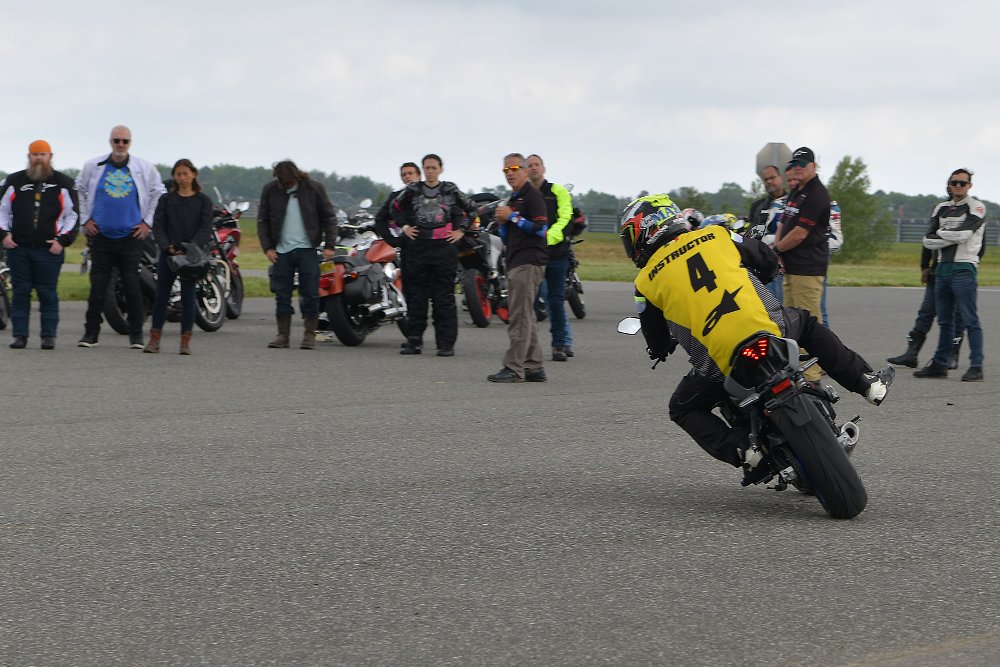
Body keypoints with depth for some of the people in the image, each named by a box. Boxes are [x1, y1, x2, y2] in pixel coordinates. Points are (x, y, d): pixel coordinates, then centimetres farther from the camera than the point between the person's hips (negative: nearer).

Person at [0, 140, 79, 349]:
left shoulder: (63, 183, 7)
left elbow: (73, 214, 8)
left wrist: (62, 240, -3)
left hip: (49, 250, -2)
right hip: (17, 248, 2)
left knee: (48, 294, -2)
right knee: (20, 292, 2)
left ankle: (48, 336, 4)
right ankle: (19, 335, 7)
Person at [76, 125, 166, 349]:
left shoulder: (145, 168, 5)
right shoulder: (93, 166, 6)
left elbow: (159, 194, 15)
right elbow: (79, 191, 18)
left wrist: (148, 222, 9)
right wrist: (85, 219, 11)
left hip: (131, 236, -1)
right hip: (100, 235, 1)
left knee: (132, 284, -2)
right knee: (97, 285, 0)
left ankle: (136, 334, 5)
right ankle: (91, 332, 7)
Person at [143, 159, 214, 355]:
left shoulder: (203, 201, 4)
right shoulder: (166, 199, 8)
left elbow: (205, 229, -5)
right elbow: (158, 226, 2)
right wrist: (167, 247, -15)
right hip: (168, 253, 1)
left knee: (188, 297, 0)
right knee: (161, 295, 1)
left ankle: (185, 341, 4)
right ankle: (154, 339, 5)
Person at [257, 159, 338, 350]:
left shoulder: (313, 189, -2)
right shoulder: (270, 190, 2)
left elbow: (329, 217, 4)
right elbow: (262, 221, 10)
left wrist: (329, 245, -3)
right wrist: (267, 247, 1)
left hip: (307, 250, -2)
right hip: (281, 251, 2)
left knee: (310, 294, -2)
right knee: (282, 295, 2)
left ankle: (310, 335, 5)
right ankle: (283, 335, 8)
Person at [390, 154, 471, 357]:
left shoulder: (450, 190, 6)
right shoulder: (412, 190, 9)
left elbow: (469, 209, 15)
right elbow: (396, 207, 23)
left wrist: (461, 230, 7)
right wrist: (404, 226, 11)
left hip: (444, 247, -2)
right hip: (417, 247, 2)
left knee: (444, 297, -4)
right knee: (416, 296, 3)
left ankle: (446, 343, -2)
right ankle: (414, 340, 8)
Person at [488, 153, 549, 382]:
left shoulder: (533, 196, -6)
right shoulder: (513, 199, 24)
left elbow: (541, 228, -17)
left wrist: (513, 217, -15)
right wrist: (502, 221, 6)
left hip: (529, 263, -10)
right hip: (516, 263, 10)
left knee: (520, 317, -13)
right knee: (526, 318, 10)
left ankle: (514, 367, -15)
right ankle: (533, 367, 13)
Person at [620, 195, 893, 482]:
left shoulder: (646, 282, 6)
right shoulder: (715, 235, 11)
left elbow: (658, 346, 14)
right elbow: (769, 262, 23)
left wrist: (658, 350, 38)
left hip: (721, 364, -2)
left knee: (683, 409, 21)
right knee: (806, 323, 33)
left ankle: (740, 449, -1)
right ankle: (867, 382, 29)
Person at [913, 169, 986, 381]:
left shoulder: (976, 208, -2)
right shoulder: (941, 209, 16)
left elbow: (962, 234, -17)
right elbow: (928, 241, 7)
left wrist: (941, 233, -2)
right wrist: (952, 238, -6)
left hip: (963, 269, -6)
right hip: (942, 268, 6)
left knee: (970, 320, -8)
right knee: (945, 321, 12)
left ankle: (976, 367, -7)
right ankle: (939, 364, 18)